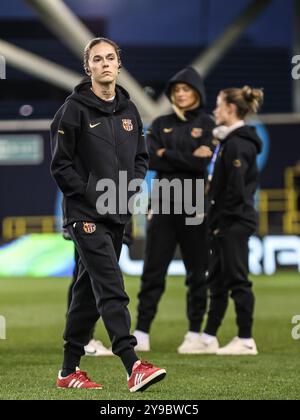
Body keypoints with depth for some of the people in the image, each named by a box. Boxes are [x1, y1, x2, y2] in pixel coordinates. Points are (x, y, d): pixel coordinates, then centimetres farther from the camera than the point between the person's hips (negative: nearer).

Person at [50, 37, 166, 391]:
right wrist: (90, 195, -13)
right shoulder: (74, 109, -7)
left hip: (117, 216, 7)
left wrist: (132, 185, 1)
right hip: (86, 215, -7)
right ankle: (133, 366, -25)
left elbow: (141, 157, 20)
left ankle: (69, 369, 18)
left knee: (89, 289, 11)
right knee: (111, 288, -16)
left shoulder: (128, 109, 12)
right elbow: (60, 165, -7)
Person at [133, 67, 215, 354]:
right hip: (163, 203, 2)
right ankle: (141, 334, 2)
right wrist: (187, 159, -10)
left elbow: (202, 163, -11)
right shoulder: (161, 124, 12)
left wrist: (167, 154, -6)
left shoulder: (206, 124, 3)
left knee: (197, 271, 1)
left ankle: (195, 334, 7)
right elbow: (151, 160, -3)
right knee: (153, 270, 1)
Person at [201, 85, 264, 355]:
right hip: (228, 224, 10)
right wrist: (216, 220, 16)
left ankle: (246, 340, 1)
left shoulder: (237, 143, -16)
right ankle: (209, 338, 20)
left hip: (234, 222, -10)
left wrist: (221, 219, -14)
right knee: (218, 279, 13)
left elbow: (235, 188, -22)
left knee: (237, 279, -5)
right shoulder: (231, 140, 15)